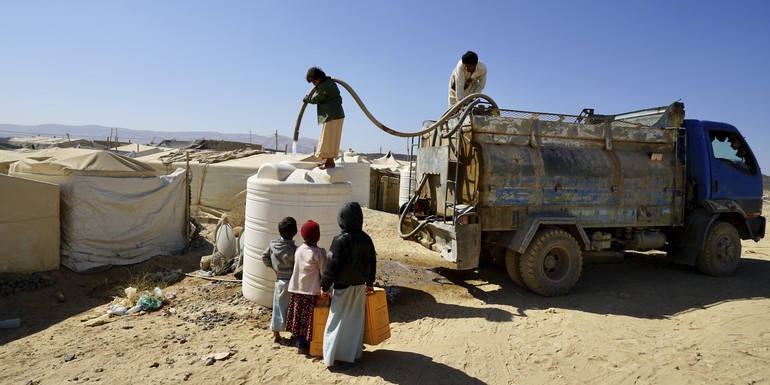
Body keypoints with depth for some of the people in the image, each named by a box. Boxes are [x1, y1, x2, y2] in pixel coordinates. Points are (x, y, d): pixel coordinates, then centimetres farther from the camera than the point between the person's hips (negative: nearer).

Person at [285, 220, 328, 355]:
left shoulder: (298, 250, 3)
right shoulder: (319, 252, -14)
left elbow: (297, 268, 10)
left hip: (296, 289, 6)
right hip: (311, 291, -5)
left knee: (299, 317, 14)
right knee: (307, 318, 5)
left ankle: (299, 341, 27)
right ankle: (303, 345, 11)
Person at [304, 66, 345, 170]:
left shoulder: (323, 86, -14)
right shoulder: (330, 82, 15)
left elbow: (316, 99, -3)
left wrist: (306, 99, 14)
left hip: (332, 115, -10)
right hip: (337, 114, 10)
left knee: (327, 138, -7)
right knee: (331, 138, 12)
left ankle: (329, 161, -5)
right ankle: (329, 159, 16)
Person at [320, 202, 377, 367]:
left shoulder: (340, 240, -20)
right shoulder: (366, 239, -2)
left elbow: (332, 267, -17)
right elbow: (372, 263, 8)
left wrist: (325, 286, -4)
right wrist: (369, 283, 21)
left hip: (343, 287, -5)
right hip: (360, 286, 5)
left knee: (337, 321, 7)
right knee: (356, 319, 16)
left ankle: (331, 355, 14)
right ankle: (354, 353, 27)